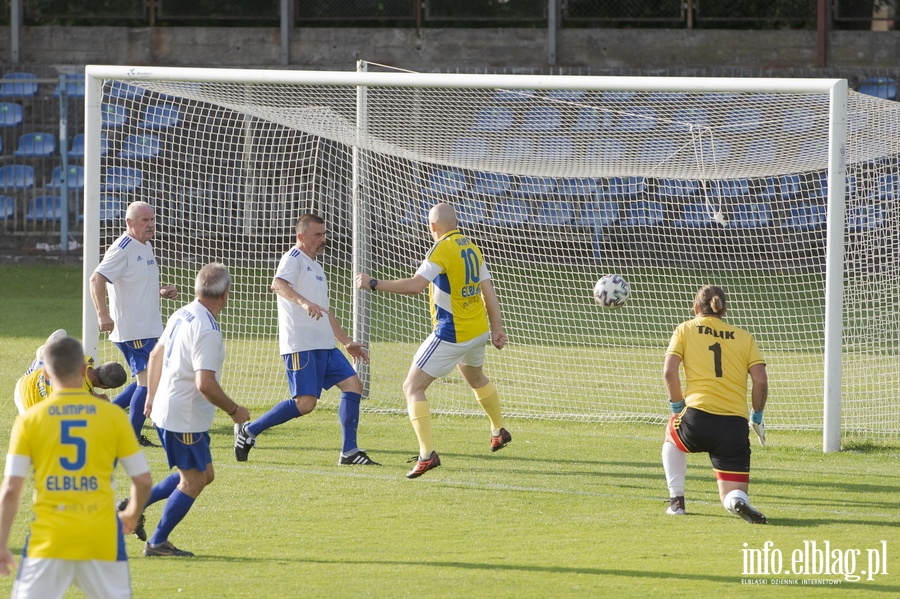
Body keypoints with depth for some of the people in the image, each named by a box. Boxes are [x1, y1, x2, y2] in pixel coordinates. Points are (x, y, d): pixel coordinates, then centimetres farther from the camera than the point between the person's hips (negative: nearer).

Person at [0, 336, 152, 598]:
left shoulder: (29, 420, 0)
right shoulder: (114, 415, 1)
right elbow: (143, 480, 6)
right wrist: (133, 515, 26)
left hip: (48, 538, -1)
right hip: (102, 537, 1)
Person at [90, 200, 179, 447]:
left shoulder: (146, 247, 15)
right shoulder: (123, 249, -15)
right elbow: (96, 279, -22)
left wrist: (161, 291, 10)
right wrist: (103, 315, -31)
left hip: (148, 328, 10)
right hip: (132, 330, -10)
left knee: (145, 380, 15)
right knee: (148, 381, -9)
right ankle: (133, 435, -1)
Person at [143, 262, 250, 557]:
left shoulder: (181, 316, 6)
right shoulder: (207, 330, -23)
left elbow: (156, 355, 20)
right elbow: (205, 384, -29)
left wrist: (152, 398, 30)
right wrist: (234, 410, -15)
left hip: (165, 409, 9)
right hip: (185, 419, -9)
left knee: (204, 475, 18)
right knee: (193, 482, 4)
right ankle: (157, 543, 11)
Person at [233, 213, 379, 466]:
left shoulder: (315, 266, 24)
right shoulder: (293, 259, -5)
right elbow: (278, 284, -28)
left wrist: (347, 342, 31)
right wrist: (304, 302, -45)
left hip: (325, 346, 9)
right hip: (301, 347, -9)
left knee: (353, 385, 0)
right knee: (305, 402, -14)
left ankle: (350, 452, 2)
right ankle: (248, 431, -1)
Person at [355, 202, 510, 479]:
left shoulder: (442, 250, -19)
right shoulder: (472, 248, 5)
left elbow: (416, 285, -29)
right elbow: (488, 290, 7)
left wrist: (373, 284, -24)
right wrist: (497, 328, 11)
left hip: (451, 336, -8)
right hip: (478, 331, 8)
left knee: (413, 387, -5)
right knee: (475, 377, 36)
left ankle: (427, 453, -18)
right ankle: (499, 432, 54)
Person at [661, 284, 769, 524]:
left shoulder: (686, 329, 11)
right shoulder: (745, 338, 14)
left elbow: (669, 371, -1)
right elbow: (761, 381, 4)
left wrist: (677, 405, 12)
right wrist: (757, 415, 18)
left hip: (698, 418, -1)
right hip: (736, 425, 1)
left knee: (672, 435, 36)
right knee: (733, 495, 9)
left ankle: (676, 500, 28)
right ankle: (739, 502, -27)